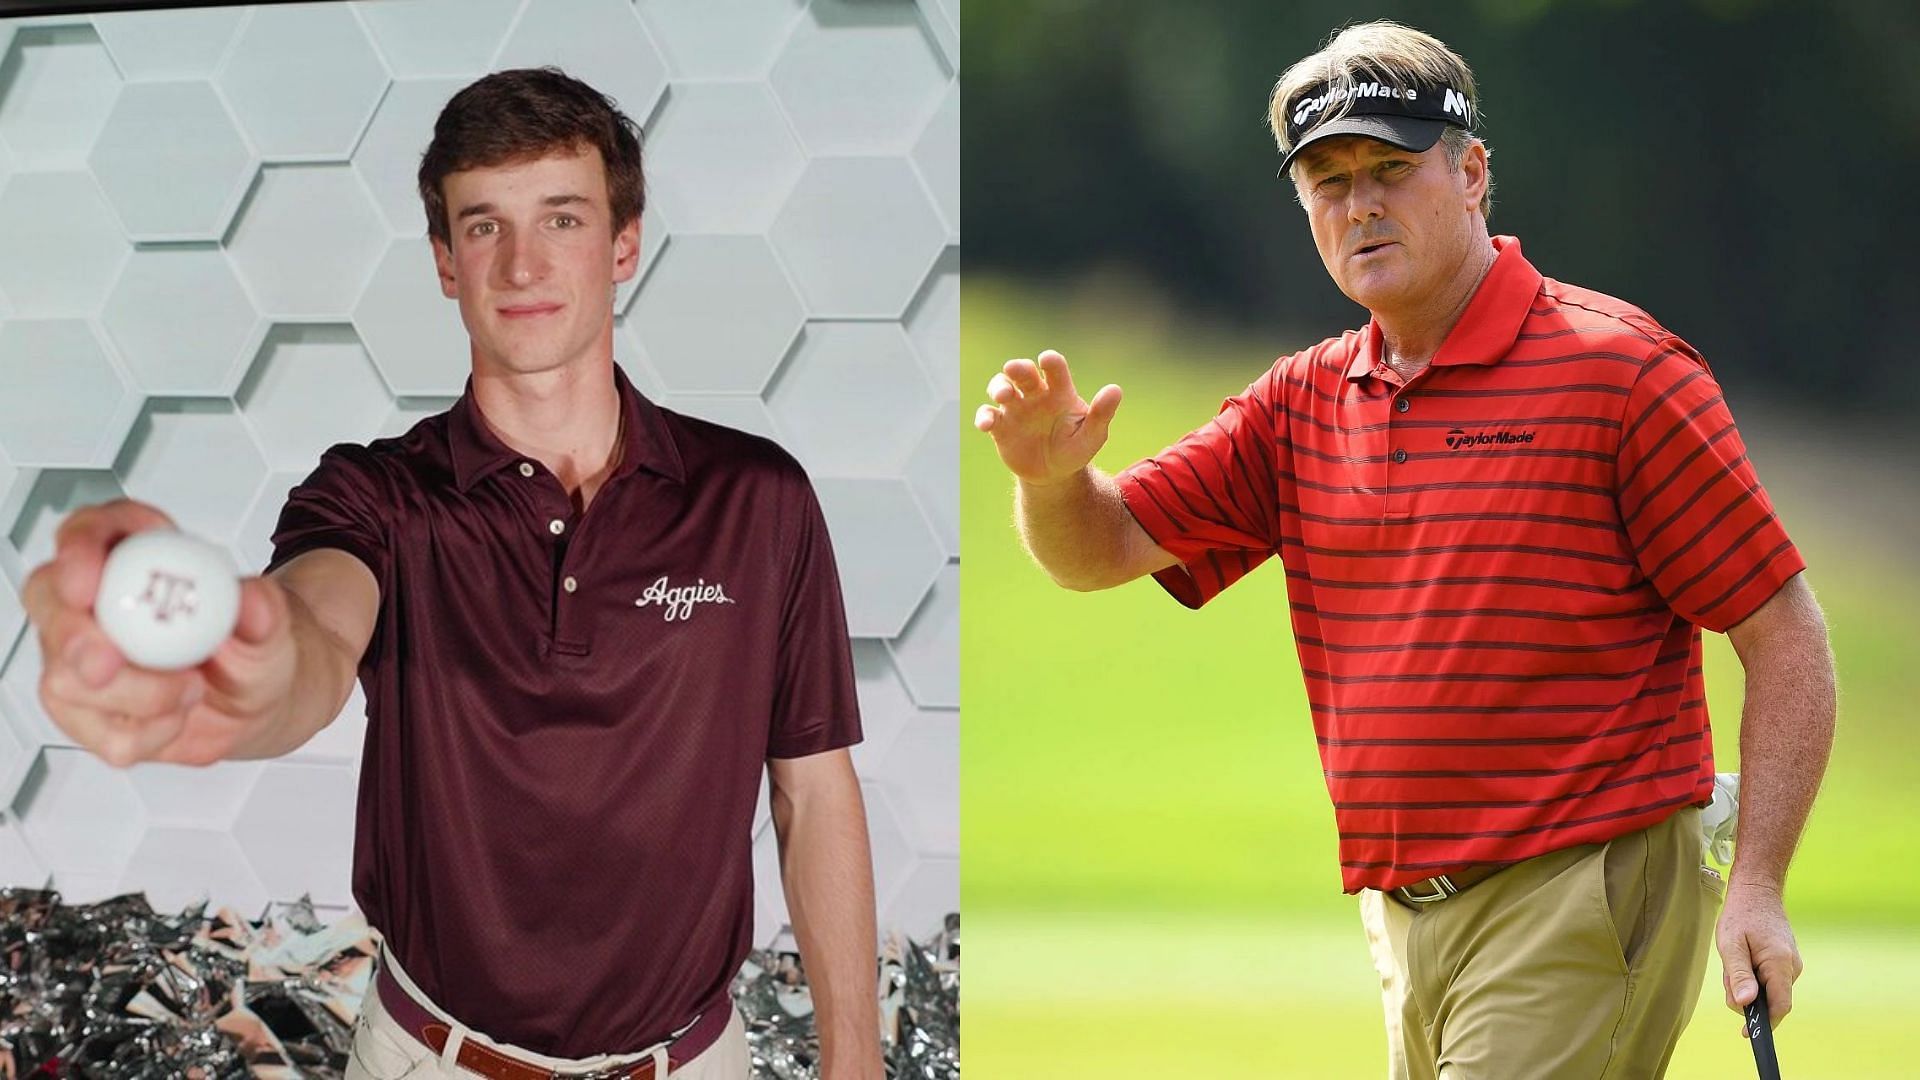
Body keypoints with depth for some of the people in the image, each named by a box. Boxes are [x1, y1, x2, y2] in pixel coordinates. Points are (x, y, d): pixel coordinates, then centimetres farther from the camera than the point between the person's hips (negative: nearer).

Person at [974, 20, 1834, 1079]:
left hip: (1582, 903, -7)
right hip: (1407, 915, 7)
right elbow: (1102, 548, 11)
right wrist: (1051, 476, -13)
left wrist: (1757, 889, -14)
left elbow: (1786, 633, -7)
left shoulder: (1617, 368, -6)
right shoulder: (1303, 402, 12)